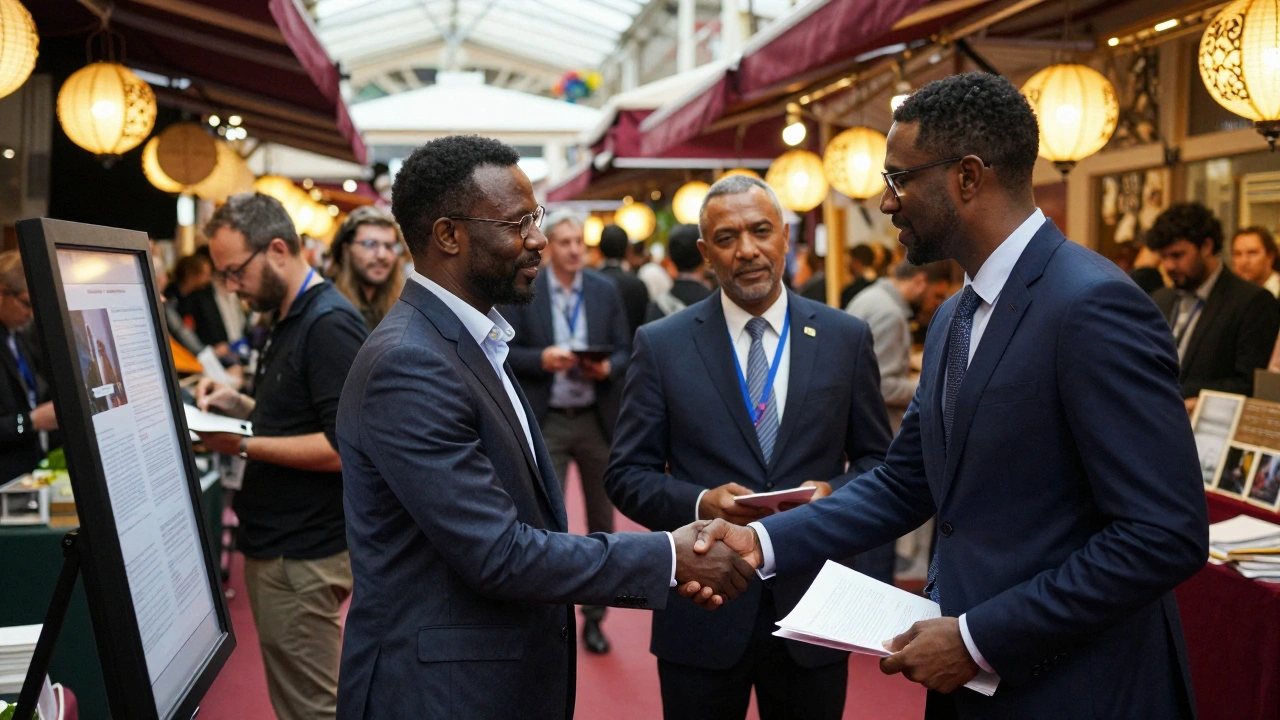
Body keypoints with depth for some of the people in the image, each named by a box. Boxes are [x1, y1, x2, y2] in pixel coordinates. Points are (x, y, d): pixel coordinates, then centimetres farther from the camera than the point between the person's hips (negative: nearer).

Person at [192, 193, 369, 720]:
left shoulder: (330, 325, -18)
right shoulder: (290, 319, 14)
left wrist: (244, 445, -21)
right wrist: (238, 405, 8)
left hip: (303, 556, -10)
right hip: (278, 542, 10)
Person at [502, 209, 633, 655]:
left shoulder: (605, 291, 3)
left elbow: (624, 351, 4)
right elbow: (506, 353, -4)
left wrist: (607, 368, -16)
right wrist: (542, 359, -21)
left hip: (597, 419, 3)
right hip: (546, 422, -3)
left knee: (602, 525, 12)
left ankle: (594, 617, 27)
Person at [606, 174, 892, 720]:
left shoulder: (846, 338, 3)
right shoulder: (661, 346, -1)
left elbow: (878, 460, 8)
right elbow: (626, 474, 0)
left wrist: (834, 491, -13)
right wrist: (699, 504, -18)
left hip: (812, 611, 2)